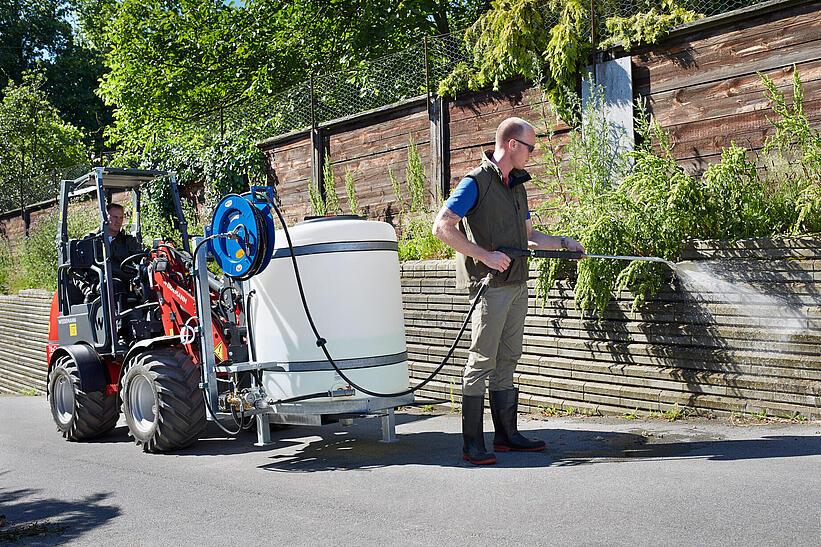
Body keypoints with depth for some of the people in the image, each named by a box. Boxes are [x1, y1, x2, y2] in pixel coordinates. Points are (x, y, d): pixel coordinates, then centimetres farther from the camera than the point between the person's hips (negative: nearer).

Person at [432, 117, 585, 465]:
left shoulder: (517, 185, 17)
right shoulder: (476, 182, -9)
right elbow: (442, 227, -16)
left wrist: (563, 242, 15)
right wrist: (485, 255, -20)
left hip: (517, 284, 8)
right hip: (490, 284, -8)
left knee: (507, 360, 13)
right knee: (482, 360, -6)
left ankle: (506, 434, 21)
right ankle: (472, 443, -2)